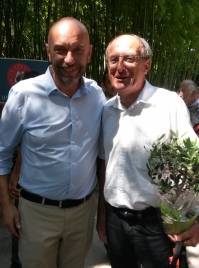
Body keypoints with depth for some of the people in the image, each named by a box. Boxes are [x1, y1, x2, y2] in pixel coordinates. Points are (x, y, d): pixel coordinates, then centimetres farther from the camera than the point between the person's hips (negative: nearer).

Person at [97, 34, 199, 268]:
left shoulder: (170, 103, -13)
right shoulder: (106, 110, 2)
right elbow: (104, 165, 9)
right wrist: (101, 215, 12)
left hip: (156, 221, -4)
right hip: (114, 218, 5)